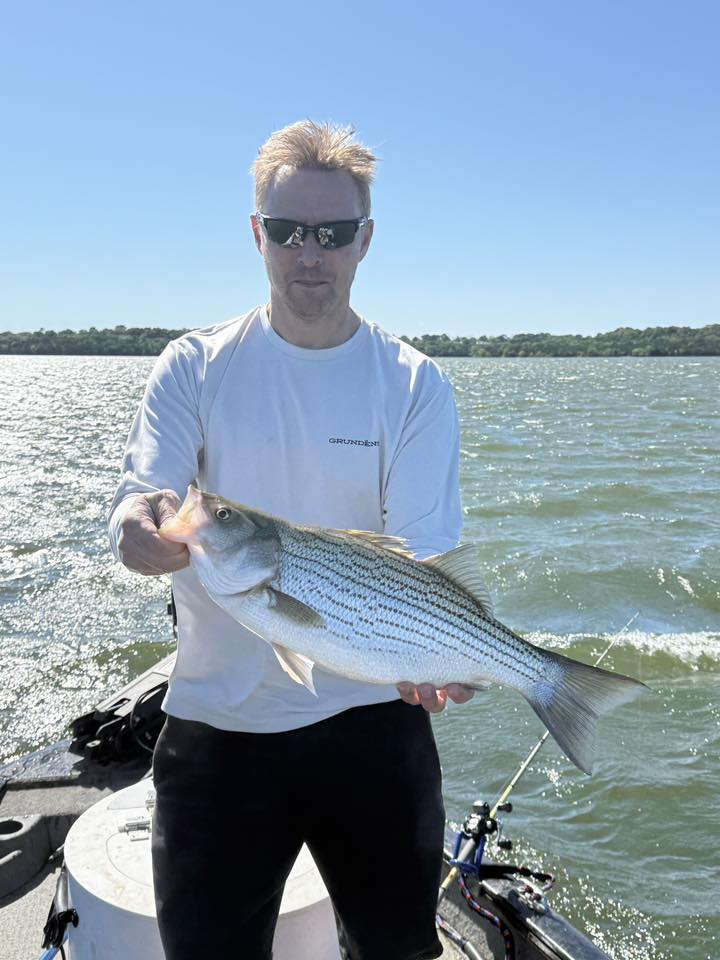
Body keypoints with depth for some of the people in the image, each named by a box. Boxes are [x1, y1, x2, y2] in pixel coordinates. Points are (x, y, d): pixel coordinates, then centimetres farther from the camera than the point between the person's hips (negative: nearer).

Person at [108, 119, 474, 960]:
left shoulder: (415, 384, -5)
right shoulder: (194, 369, -2)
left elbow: (420, 552, -10)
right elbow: (137, 496, -10)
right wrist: (140, 528, -35)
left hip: (372, 713, 0)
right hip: (216, 720, 0)